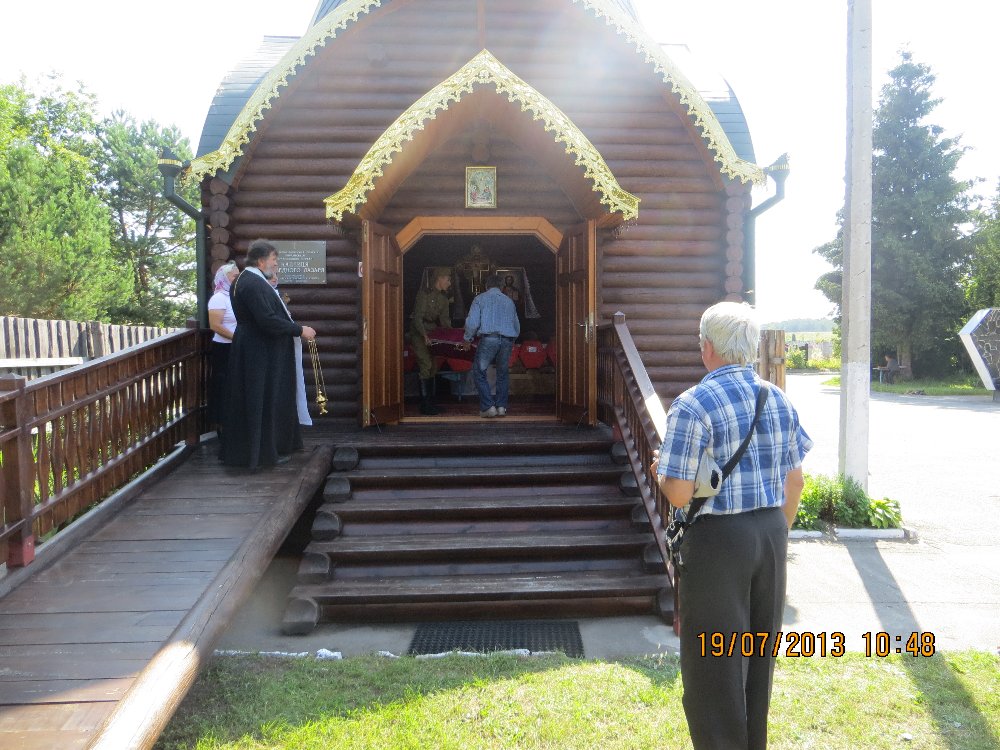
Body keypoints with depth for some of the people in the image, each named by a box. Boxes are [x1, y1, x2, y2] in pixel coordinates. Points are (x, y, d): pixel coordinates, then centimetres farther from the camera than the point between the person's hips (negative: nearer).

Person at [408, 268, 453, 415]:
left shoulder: (443, 298, 9)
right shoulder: (424, 293, -15)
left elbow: (445, 320, 7)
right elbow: (418, 317, -21)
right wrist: (424, 335, -32)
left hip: (431, 332, 8)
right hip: (418, 331, -8)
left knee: (433, 367, 8)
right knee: (426, 365, -14)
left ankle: (430, 402, 16)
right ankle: (425, 405, -11)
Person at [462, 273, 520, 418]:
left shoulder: (480, 299, 8)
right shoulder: (509, 301, 21)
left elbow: (472, 322, -3)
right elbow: (517, 327, 23)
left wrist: (468, 339, 10)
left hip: (489, 339, -4)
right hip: (507, 340, 4)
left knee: (479, 372, 6)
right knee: (503, 373, 17)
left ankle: (488, 407, -3)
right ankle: (501, 406, 12)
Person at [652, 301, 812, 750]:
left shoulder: (693, 405, -17)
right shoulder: (779, 400, 3)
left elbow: (678, 494, -19)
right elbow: (794, 481, 9)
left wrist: (659, 472, 2)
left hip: (718, 539, -7)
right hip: (771, 532, 7)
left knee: (713, 661, 7)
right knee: (760, 653, 21)